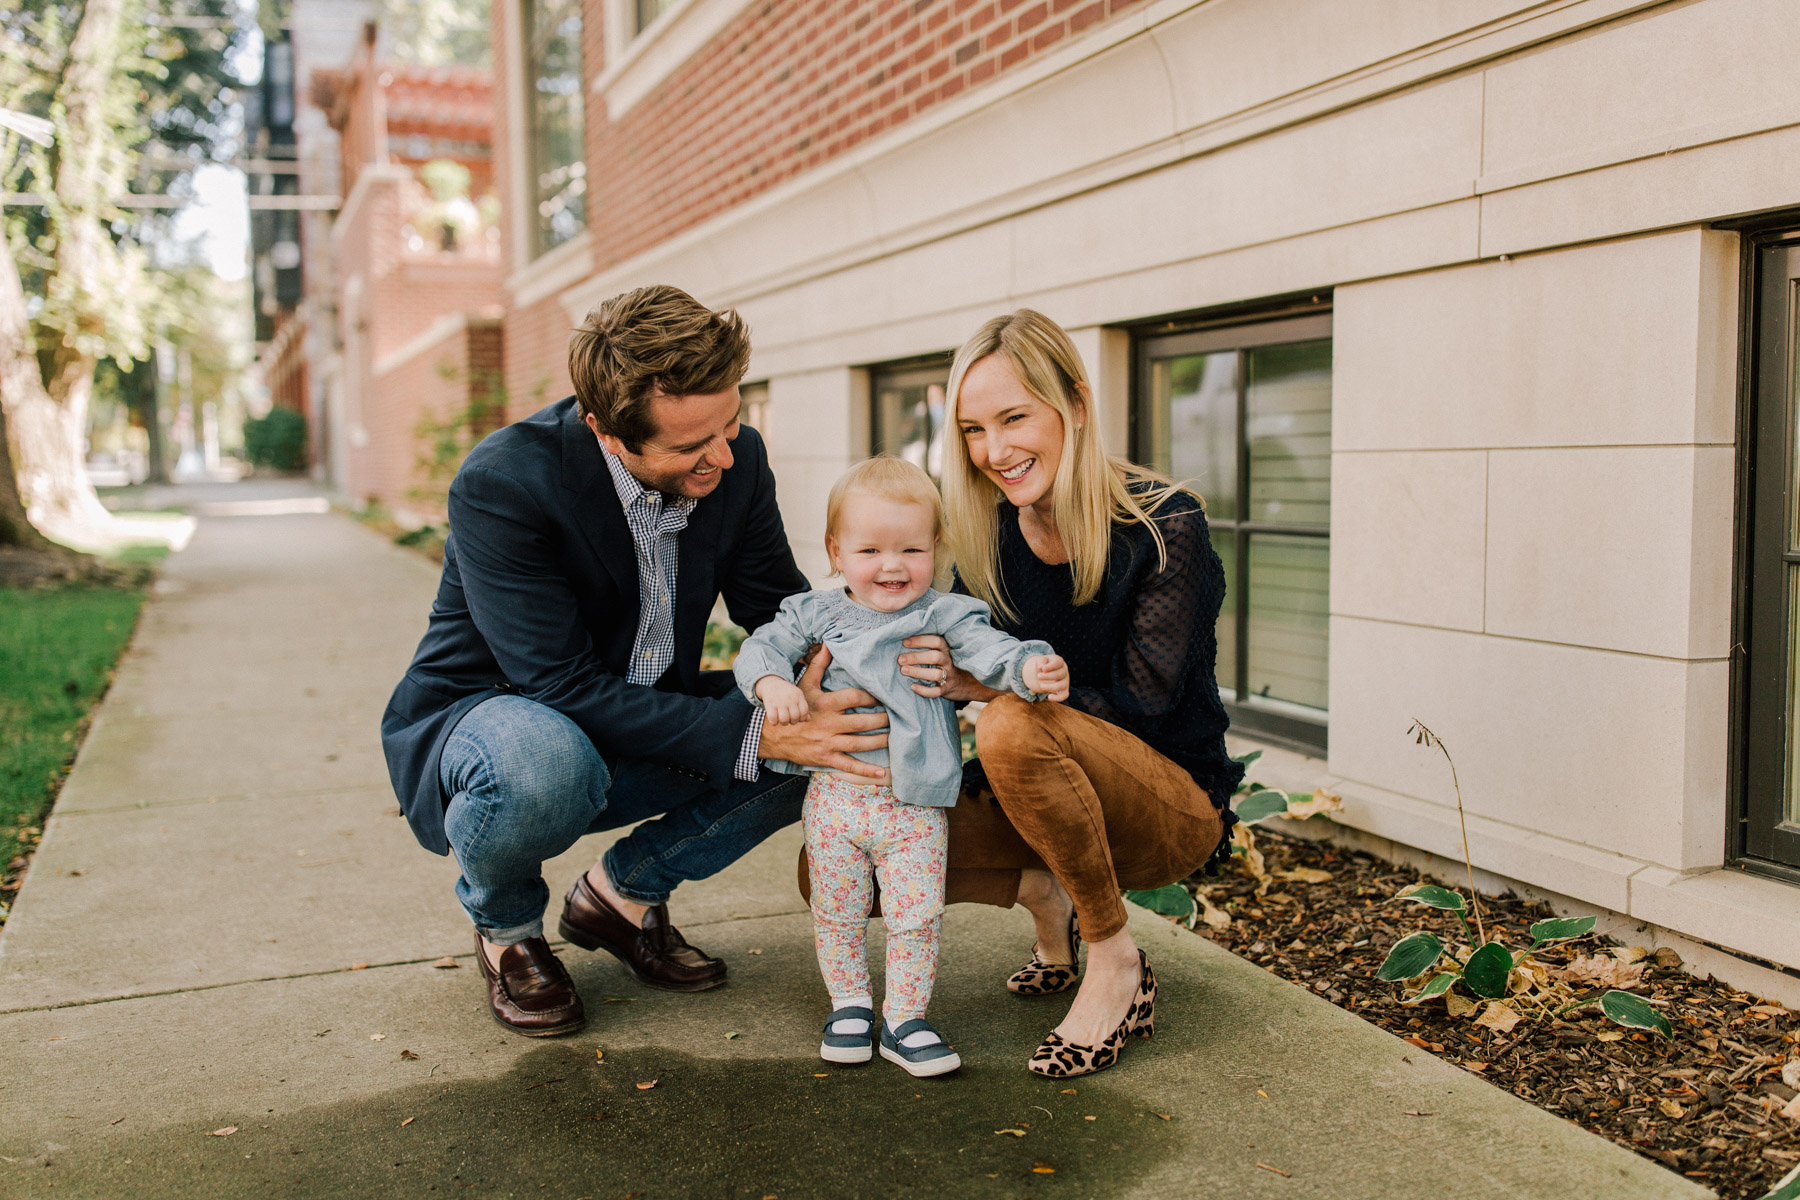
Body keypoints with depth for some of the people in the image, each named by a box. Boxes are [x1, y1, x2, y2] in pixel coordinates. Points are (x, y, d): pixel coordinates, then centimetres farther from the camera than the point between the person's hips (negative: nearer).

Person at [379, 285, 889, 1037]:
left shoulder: (736, 458, -12)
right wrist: (755, 737, -36)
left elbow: (779, 608, -2)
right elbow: (563, 686, -31)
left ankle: (624, 890, 5)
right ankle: (505, 930, -3)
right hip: (482, 714, -5)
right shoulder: (502, 483, -28)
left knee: (836, 727, -14)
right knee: (545, 764, -41)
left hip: (638, 720, 5)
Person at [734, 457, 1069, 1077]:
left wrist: (1030, 667, -36)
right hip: (835, 794, 1)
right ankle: (850, 1003, 32)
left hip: (914, 801, -1)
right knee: (838, 913, 12)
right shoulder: (815, 614, 3)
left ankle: (904, 1019, 19)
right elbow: (761, 648, 3)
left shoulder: (946, 615, -3)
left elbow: (988, 649, -15)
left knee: (916, 916, 3)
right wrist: (772, 684, -19)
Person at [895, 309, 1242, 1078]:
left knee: (1015, 726, -37)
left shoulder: (1163, 524, -19)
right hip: (1054, 795, 5)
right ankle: (1043, 896, 11)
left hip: (1174, 805, -5)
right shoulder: (986, 535, -4)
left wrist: (987, 684, -30)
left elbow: (1142, 705, -20)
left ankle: (1118, 964, -15)